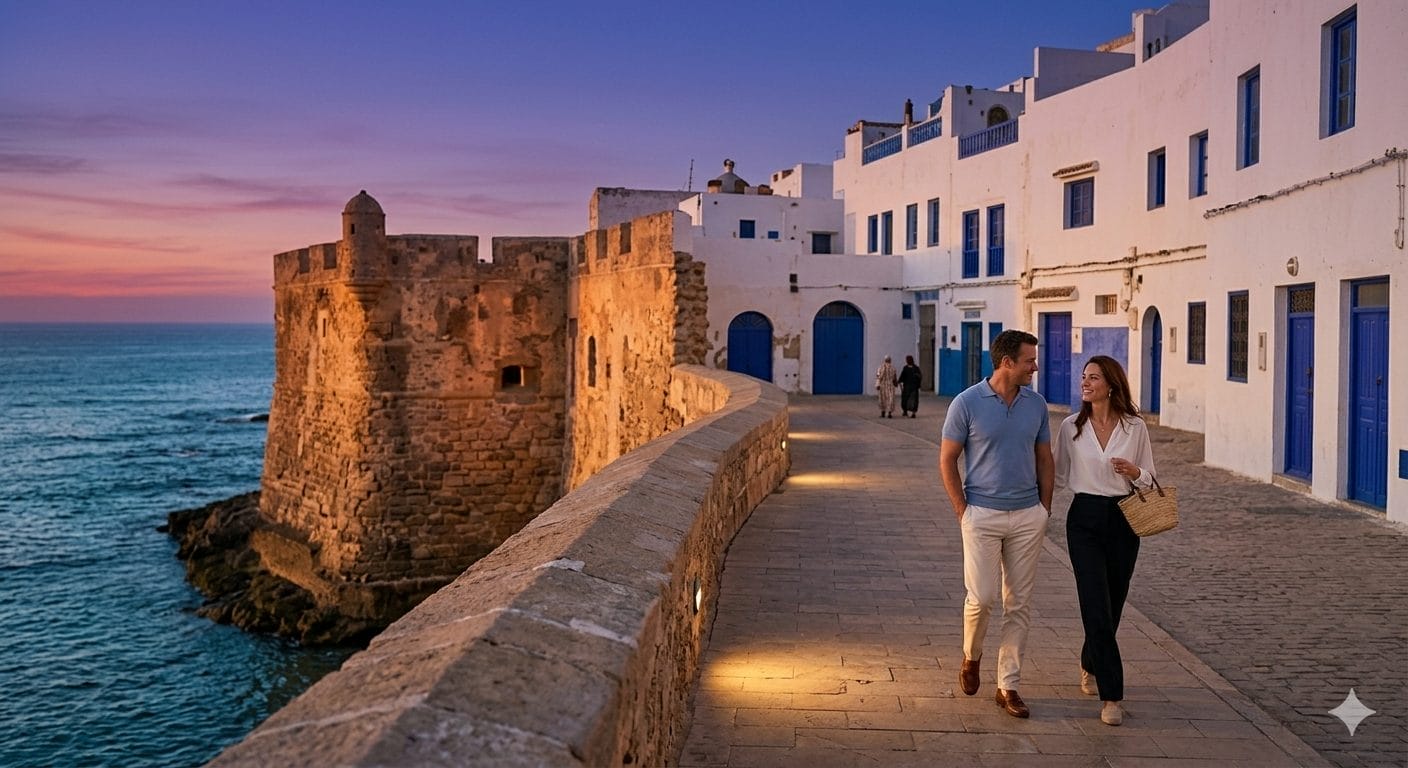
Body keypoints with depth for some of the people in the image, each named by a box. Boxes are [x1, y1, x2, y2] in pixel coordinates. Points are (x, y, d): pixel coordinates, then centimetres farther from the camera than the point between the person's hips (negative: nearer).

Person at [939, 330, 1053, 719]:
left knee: (1019, 603, 5)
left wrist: (1044, 509, 7)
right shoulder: (967, 403, -8)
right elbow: (947, 460, -3)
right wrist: (963, 512, -7)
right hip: (983, 515, -4)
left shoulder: (1036, 403, 4)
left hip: (1027, 516, 4)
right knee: (982, 597, -6)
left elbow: (1045, 459, 13)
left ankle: (1008, 686, 15)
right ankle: (971, 657, 24)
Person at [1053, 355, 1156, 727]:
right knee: (1097, 608, -9)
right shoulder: (1071, 427, 0)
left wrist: (1134, 472, -14)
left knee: (1112, 606, 12)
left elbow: (1149, 479, 7)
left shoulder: (1135, 427, -1)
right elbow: (1059, 475, 9)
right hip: (1085, 519, -1)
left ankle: (1091, 665, 40)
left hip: (1123, 519, 1)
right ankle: (1111, 695, -3)